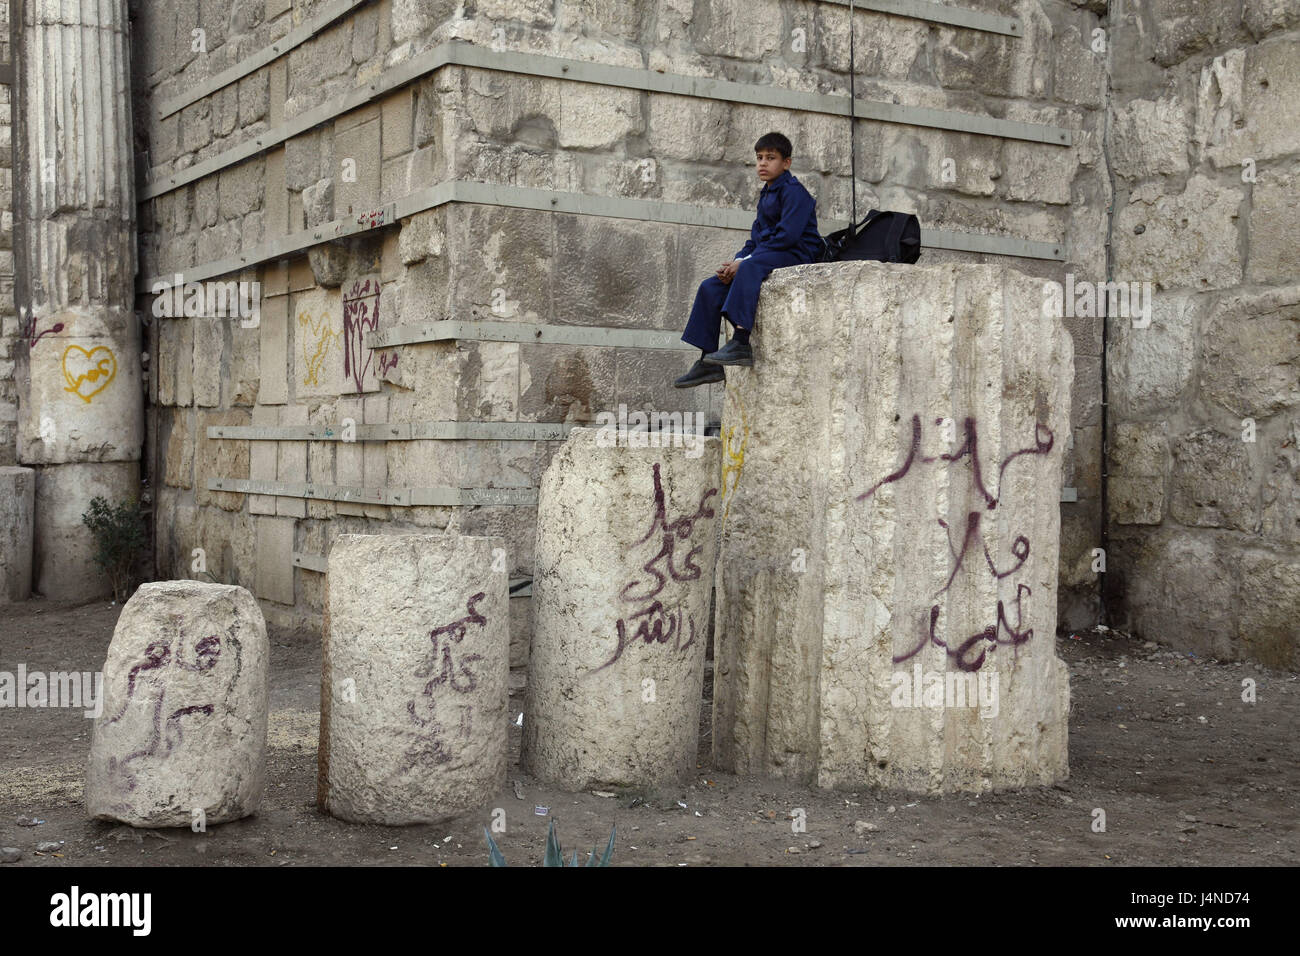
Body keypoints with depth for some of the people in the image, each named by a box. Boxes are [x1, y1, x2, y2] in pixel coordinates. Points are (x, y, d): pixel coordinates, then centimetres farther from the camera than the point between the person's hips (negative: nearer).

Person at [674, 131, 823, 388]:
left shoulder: (793, 191, -9)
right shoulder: (766, 195, 20)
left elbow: (787, 236, -20)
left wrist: (743, 261, -20)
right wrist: (734, 263, -3)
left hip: (796, 255, -10)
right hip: (768, 257, 10)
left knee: (751, 267, -39)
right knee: (711, 287, 0)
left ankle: (741, 343, -46)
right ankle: (708, 362, -3)